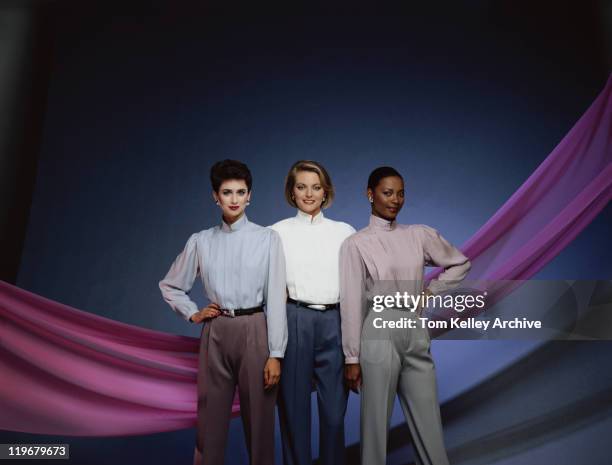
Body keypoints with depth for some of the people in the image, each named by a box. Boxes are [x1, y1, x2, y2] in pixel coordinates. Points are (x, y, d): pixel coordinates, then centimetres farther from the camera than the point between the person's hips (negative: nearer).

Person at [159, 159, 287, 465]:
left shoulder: (267, 239, -4)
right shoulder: (201, 241, 4)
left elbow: (276, 297, -6)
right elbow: (170, 286, 17)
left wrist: (276, 354, -9)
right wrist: (193, 314, 4)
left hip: (255, 331, -2)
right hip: (216, 333, 2)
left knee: (259, 419, 8)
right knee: (211, 418, 12)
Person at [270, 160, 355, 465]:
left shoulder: (345, 232, 10)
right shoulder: (278, 232, 6)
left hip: (335, 322, 1)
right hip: (294, 321, -1)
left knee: (334, 408, 5)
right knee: (294, 405, 8)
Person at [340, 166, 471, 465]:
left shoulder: (419, 235, 5)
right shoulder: (356, 244, -5)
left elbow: (460, 264, 19)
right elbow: (351, 303, -6)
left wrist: (432, 291, 6)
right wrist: (352, 358, -6)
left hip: (416, 336, 4)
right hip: (379, 336, -3)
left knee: (428, 423, 12)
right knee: (376, 421, 8)